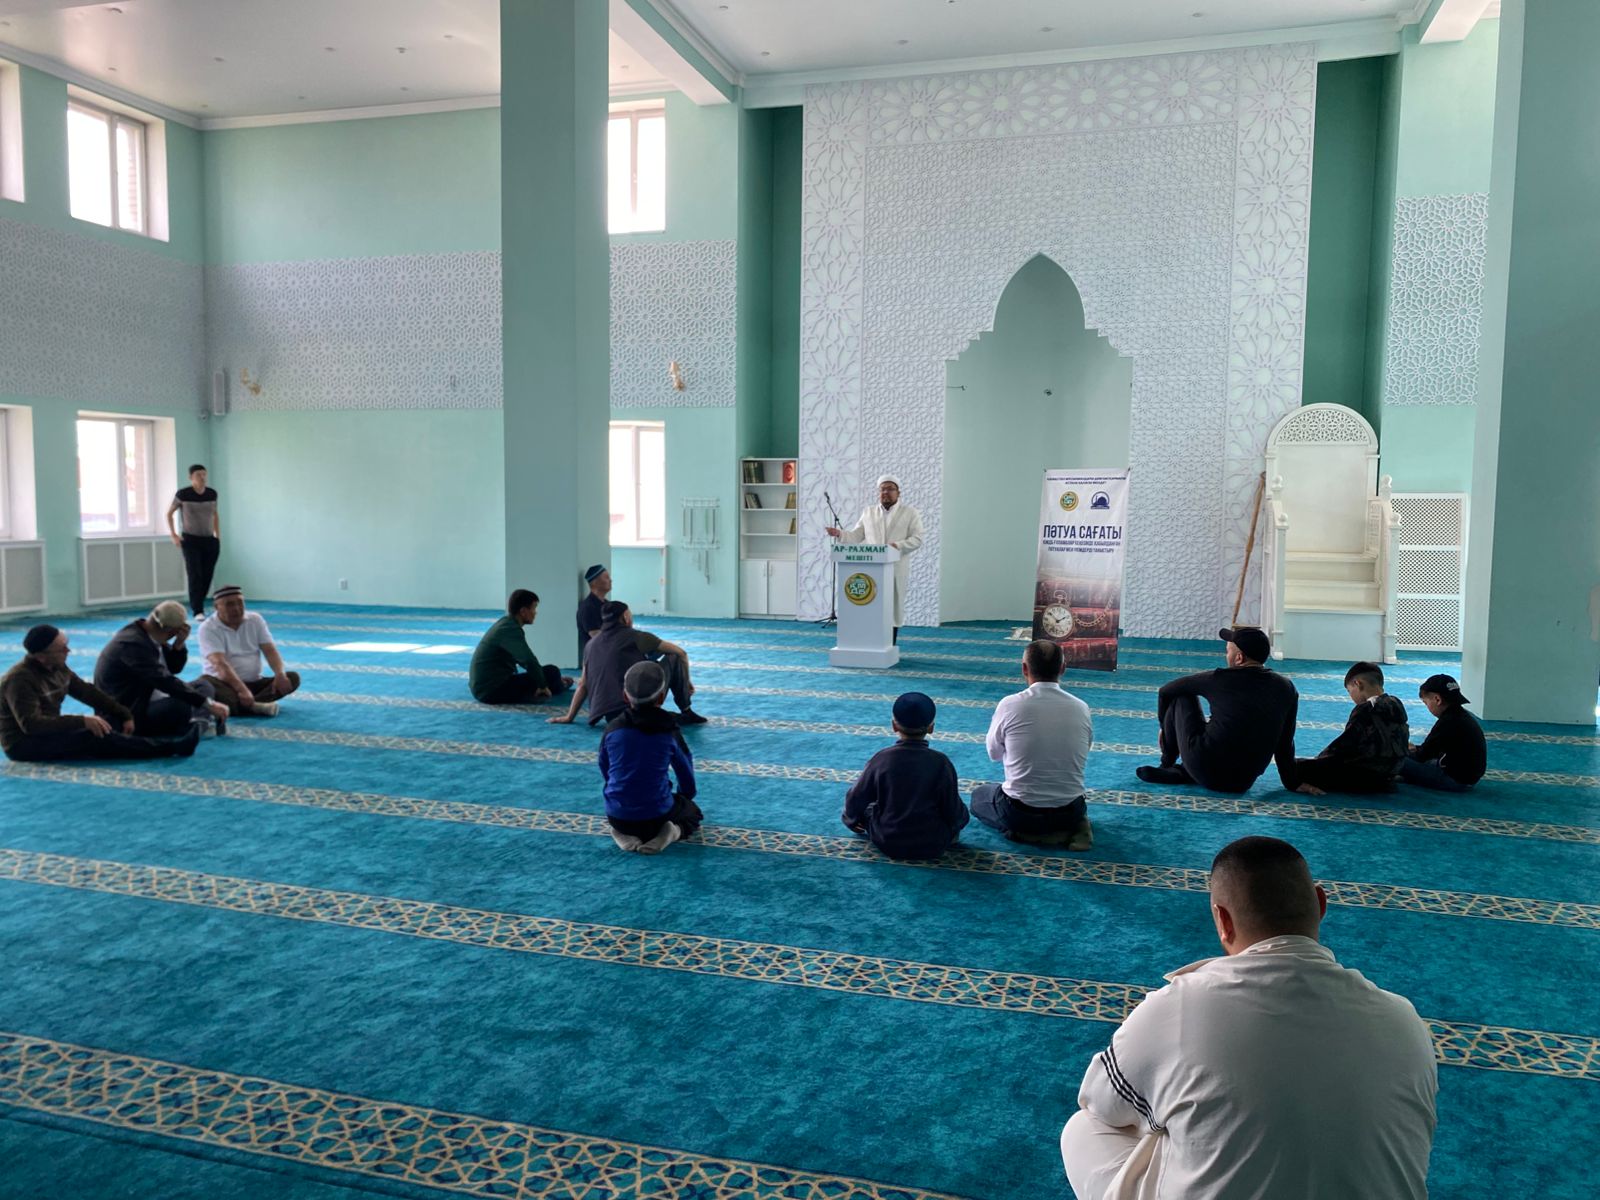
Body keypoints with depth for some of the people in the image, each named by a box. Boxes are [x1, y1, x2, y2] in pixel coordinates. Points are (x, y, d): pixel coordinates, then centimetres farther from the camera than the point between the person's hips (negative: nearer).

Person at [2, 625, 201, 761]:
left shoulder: (57, 668, 4)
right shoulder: (20, 679, -24)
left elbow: (87, 691, 10)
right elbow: (31, 724, -34)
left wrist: (124, 714, 1)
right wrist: (82, 721, -38)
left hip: (50, 731, 10)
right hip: (23, 744, -10)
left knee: (111, 720, -6)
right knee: (93, 736, -30)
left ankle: (169, 745, -23)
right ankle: (171, 748, -35)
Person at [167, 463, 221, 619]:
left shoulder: (212, 493, 2)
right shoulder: (183, 494, -8)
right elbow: (169, 514, 3)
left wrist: (218, 536, 12)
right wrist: (173, 535, -6)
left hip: (210, 541, 4)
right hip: (191, 541, -4)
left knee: (207, 576, 5)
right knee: (195, 575, -12)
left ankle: (196, 604, 24)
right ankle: (198, 611, -12)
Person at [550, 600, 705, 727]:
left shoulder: (591, 644, 17)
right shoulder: (634, 636, 5)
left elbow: (583, 685, 21)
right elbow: (681, 653, 11)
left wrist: (569, 717, 28)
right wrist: (686, 682, 26)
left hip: (610, 715, 6)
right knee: (674, 658, 10)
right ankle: (686, 713, 14)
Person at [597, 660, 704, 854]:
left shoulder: (612, 728, -4)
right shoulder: (669, 730, -7)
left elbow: (605, 771, 10)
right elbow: (686, 772, 7)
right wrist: (684, 797, 29)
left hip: (617, 815, 2)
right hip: (657, 814, -1)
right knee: (692, 811, 30)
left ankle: (626, 835, 4)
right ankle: (672, 831, -4)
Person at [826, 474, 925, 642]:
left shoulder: (910, 513, 5)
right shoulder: (868, 512, 14)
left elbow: (917, 539, -3)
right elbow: (855, 536, 11)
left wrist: (897, 545, -18)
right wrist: (839, 533, -8)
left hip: (896, 570, -2)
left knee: (893, 608, 1)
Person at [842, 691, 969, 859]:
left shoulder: (881, 759, -16)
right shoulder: (940, 762, -18)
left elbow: (856, 800, -6)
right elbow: (953, 810, -11)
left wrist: (850, 819, 16)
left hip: (887, 843, -1)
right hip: (933, 846, 1)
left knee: (865, 808, 25)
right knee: (962, 815, 23)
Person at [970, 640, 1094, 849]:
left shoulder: (1010, 705, -14)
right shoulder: (1081, 708, -5)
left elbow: (994, 753, 3)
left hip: (1019, 812, -3)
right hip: (1070, 812, 3)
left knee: (979, 795, 29)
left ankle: (1024, 832, 2)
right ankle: (1071, 829, 4)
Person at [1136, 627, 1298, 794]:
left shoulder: (1220, 679, -6)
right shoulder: (1287, 690, 1)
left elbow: (1165, 691, 7)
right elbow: (1285, 744, 9)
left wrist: (1165, 726, 24)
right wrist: (1292, 783, 20)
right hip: (1243, 784, 4)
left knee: (1181, 696, 12)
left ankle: (1167, 763, 23)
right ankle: (1182, 772, 10)